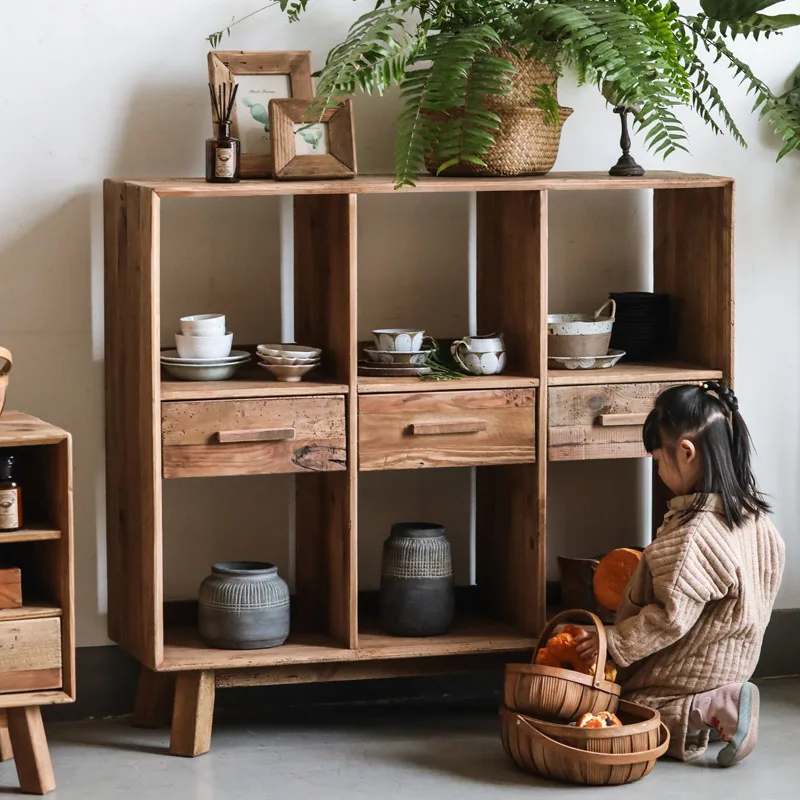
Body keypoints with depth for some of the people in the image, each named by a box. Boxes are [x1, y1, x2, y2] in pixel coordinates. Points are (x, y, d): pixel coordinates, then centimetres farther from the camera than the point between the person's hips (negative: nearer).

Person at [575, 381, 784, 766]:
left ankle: (710, 711, -16)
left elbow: (671, 616, -27)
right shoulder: (751, 512, -2)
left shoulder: (695, 532, -29)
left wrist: (613, 642, -16)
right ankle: (722, 702, 5)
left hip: (693, 670, -9)